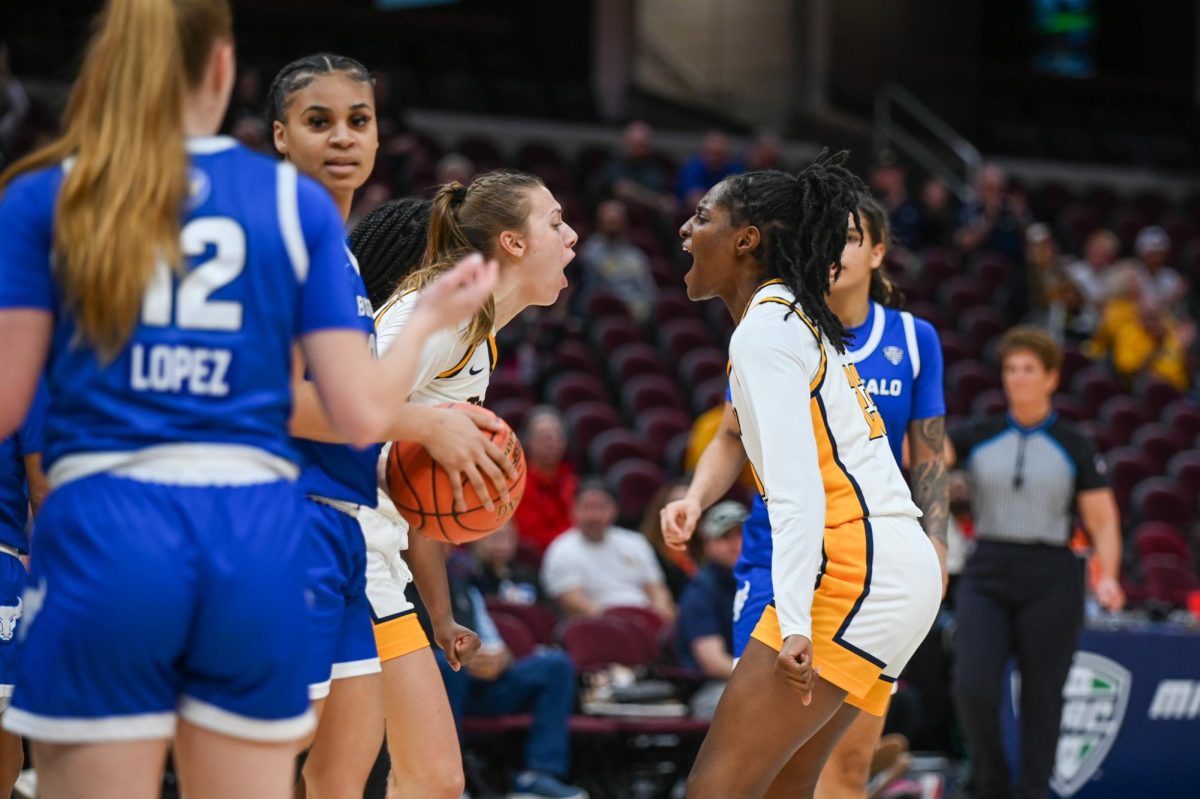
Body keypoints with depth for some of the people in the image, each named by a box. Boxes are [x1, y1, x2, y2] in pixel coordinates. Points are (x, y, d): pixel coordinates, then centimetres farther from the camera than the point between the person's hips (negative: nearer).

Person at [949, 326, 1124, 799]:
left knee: (1041, 699, 1)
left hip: (1050, 581, -1)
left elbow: (1102, 520, 3)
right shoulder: (978, 438, 7)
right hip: (986, 576, 1)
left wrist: (1107, 576, -12)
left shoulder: (1074, 447, 3)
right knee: (973, 686, -13)